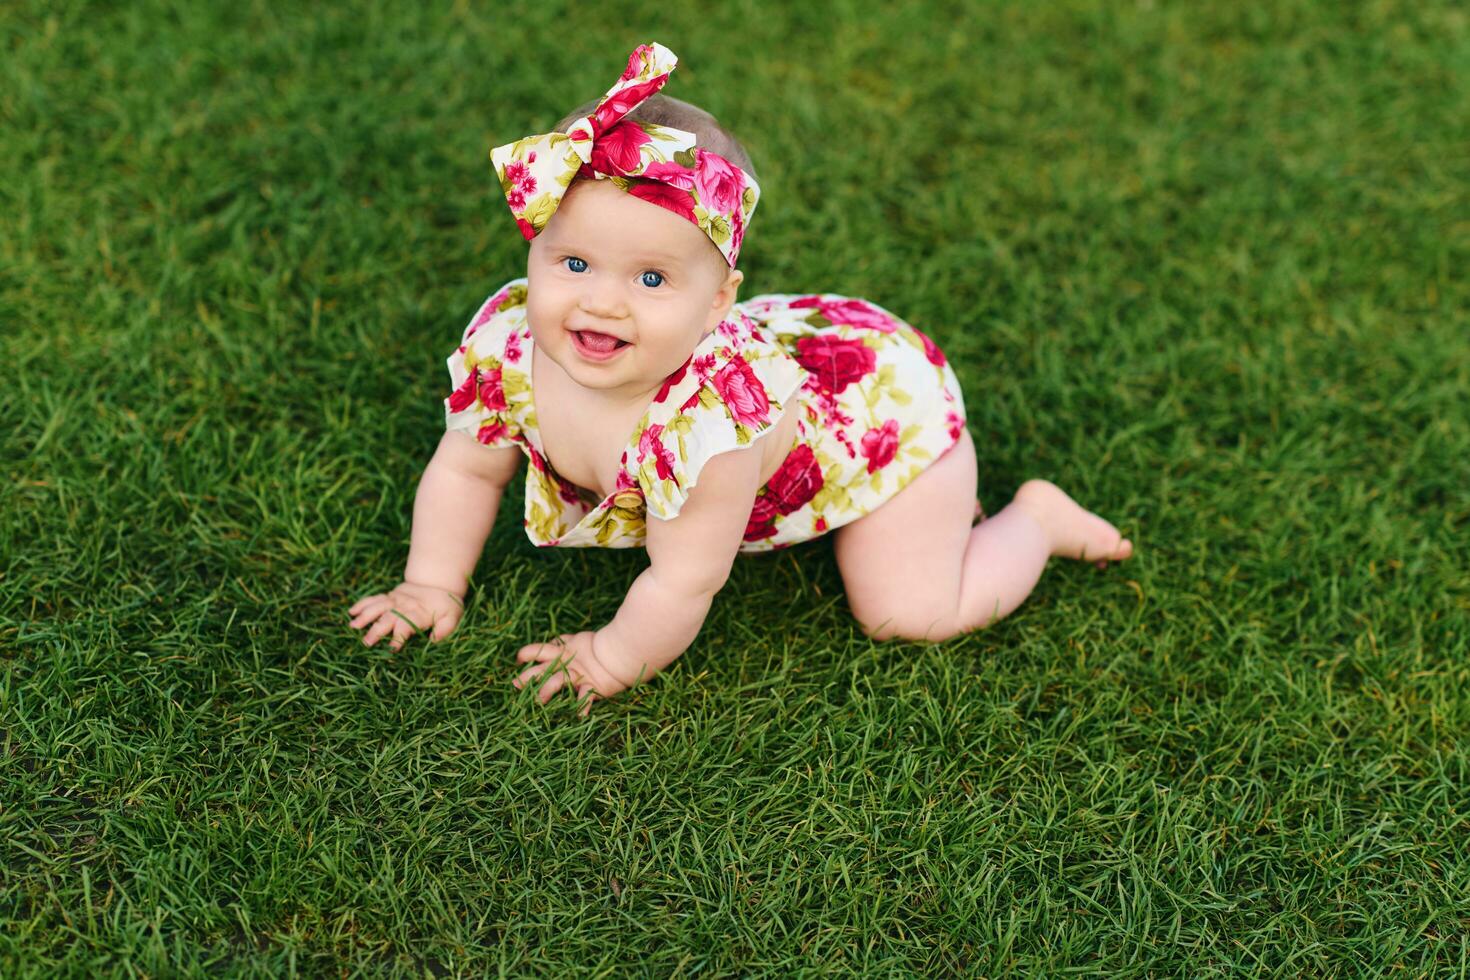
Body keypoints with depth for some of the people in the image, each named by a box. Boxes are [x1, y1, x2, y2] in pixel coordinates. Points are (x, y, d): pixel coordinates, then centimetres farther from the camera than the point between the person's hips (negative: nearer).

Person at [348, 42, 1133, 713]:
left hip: (887, 404, -6)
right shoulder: (504, 347, -27)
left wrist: (612, 661, -20)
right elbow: (465, 470, -8)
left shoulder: (704, 428, -46)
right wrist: (432, 588, -9)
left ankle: (1036, 519, 14)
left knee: (912, 610, -11)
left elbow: (684, 584, -33)